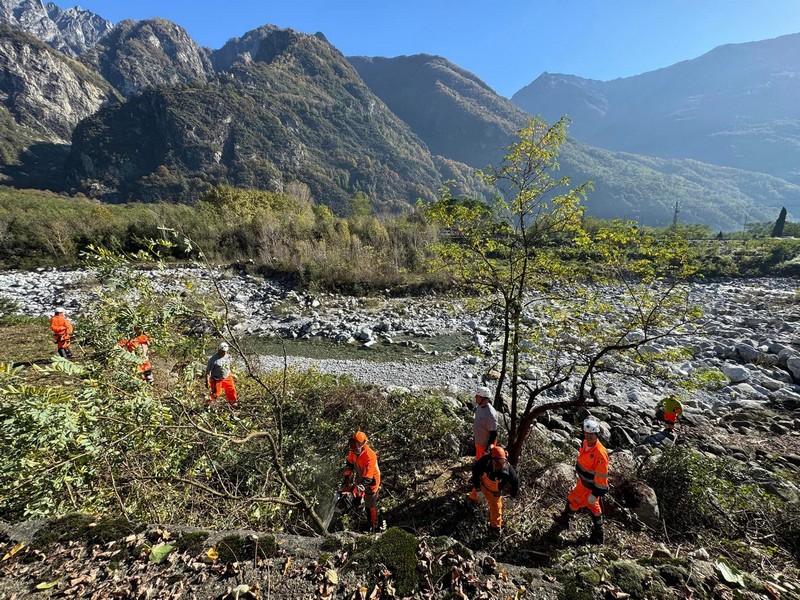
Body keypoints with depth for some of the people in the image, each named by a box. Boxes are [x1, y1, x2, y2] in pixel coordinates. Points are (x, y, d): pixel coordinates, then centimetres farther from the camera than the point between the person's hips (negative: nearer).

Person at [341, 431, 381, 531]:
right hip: (359, 478, 7)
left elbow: (367, 479, -36)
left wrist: (356, 491, -37)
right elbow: (350, 463, 3)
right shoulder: (354, 451, -17)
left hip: (371, 481, -6)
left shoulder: (370, 457, -40)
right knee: (355, 500, 19)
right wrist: (346, 477, 2)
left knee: (370, 506, 8)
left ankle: (374, 526, 30)